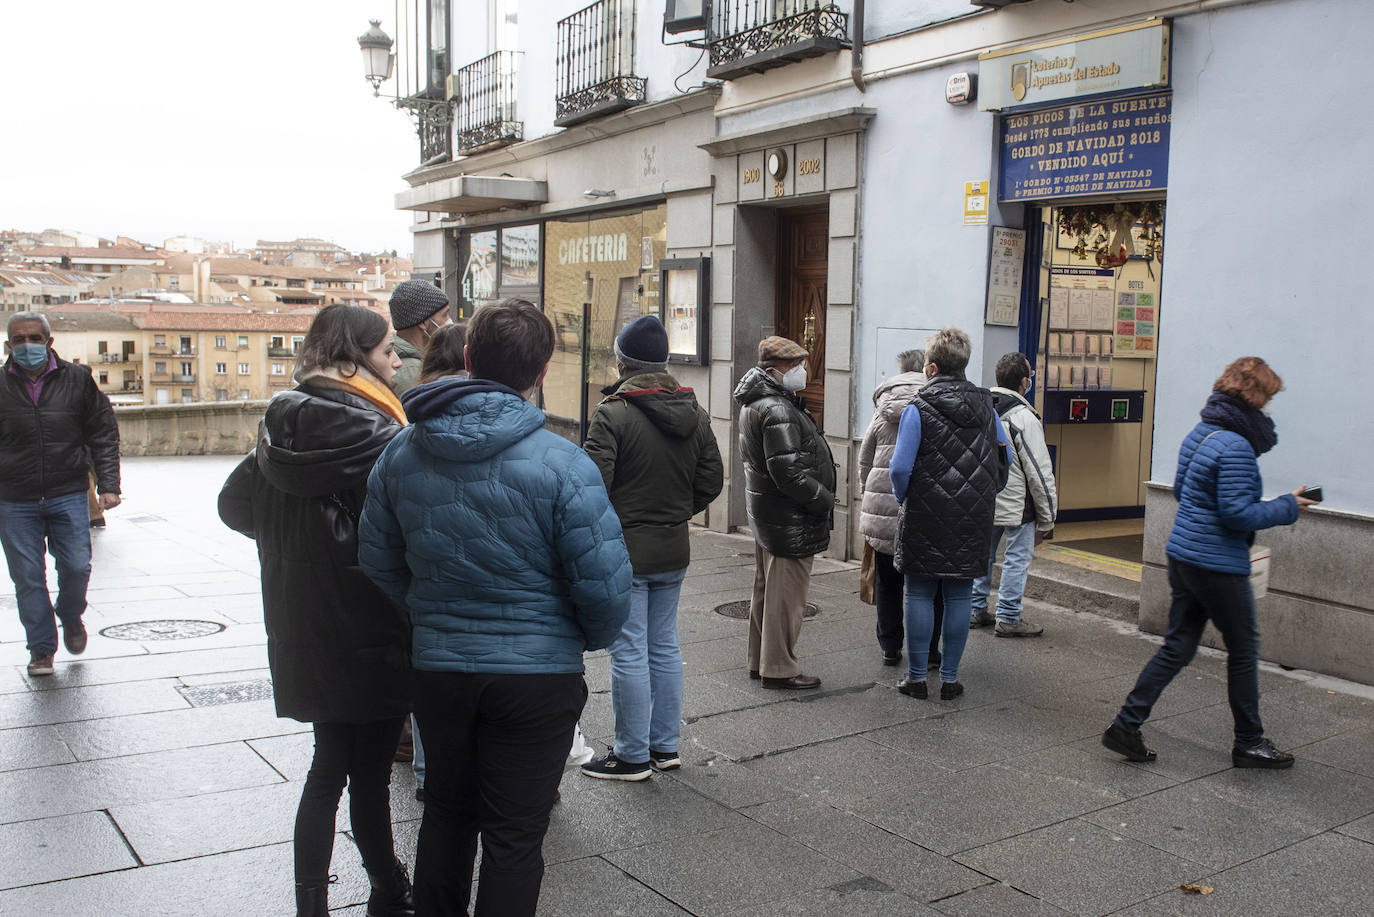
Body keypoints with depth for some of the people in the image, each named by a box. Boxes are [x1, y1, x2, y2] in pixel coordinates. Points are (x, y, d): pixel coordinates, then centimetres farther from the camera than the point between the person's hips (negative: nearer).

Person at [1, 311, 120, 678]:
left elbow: (103, 435, 6)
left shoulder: (77, 379, 3)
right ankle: (41, 648, 16)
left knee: (77, 568, -2)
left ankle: (70, 616, 30)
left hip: (68, 496, 0)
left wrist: (108, 485, -1)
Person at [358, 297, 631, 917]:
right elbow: (605, 587, -16)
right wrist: (591, 637, 5)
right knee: (514, 838, 10)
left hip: (436, 669, 5)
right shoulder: (561, 463, -18)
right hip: (538, 674, -4)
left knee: (446, 816, 24)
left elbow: (378, 564, 6)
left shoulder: (400, 453, -2)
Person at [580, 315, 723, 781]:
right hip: (674, 551, 7)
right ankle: (665, 746, 26)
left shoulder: (613, 414, -16)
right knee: (664, 647, 16)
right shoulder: (694, 414, 6)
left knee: (629, 653, 2)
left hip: (626, 551, -7)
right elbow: (712, 481, 9)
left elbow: (595, 483, -20)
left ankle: (632, 755, 12)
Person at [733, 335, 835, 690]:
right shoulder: (778, 411, -22)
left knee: (766, 588, 19)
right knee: (787, 592, -1)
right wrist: (825, 500, -14)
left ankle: (760, 660, 30)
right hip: (790, 519, -11)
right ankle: (779, 668, 8)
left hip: (765, 511, 11)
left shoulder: (755, 403, 11)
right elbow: (788, 472, -26)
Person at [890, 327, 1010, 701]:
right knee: (959, 596, 9)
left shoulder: (918, 408, -10)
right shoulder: (985, 406, 6)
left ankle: (916, 677, 11)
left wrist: (902, 497, 4)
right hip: (973, 520, 4)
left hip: (926, 518, -4)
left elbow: (900, 467, -14)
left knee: (920, 594, 5)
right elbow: (1006, 457, 14)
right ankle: (949, 678, 14)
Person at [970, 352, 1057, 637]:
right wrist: (1046, 519, -7)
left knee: (982, 554, 17)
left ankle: (976, 610, 25)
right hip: (1016, 505, -7)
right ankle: (1009, 618, 8)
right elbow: (1039, 473, -15)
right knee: (1017, 558, 3)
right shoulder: (1024, 418, -18)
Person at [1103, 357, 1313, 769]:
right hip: (1218, 565, -9)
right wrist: (1288, 507, -8)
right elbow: (1238, 514, -21)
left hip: (1183, 554, 9)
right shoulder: (1236, 447, -19)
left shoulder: (1199, 434, 10)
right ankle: (1249, 742, 22)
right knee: (1244, 649, 8)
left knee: (1177, 647, 12)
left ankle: (1126, 725, 9)